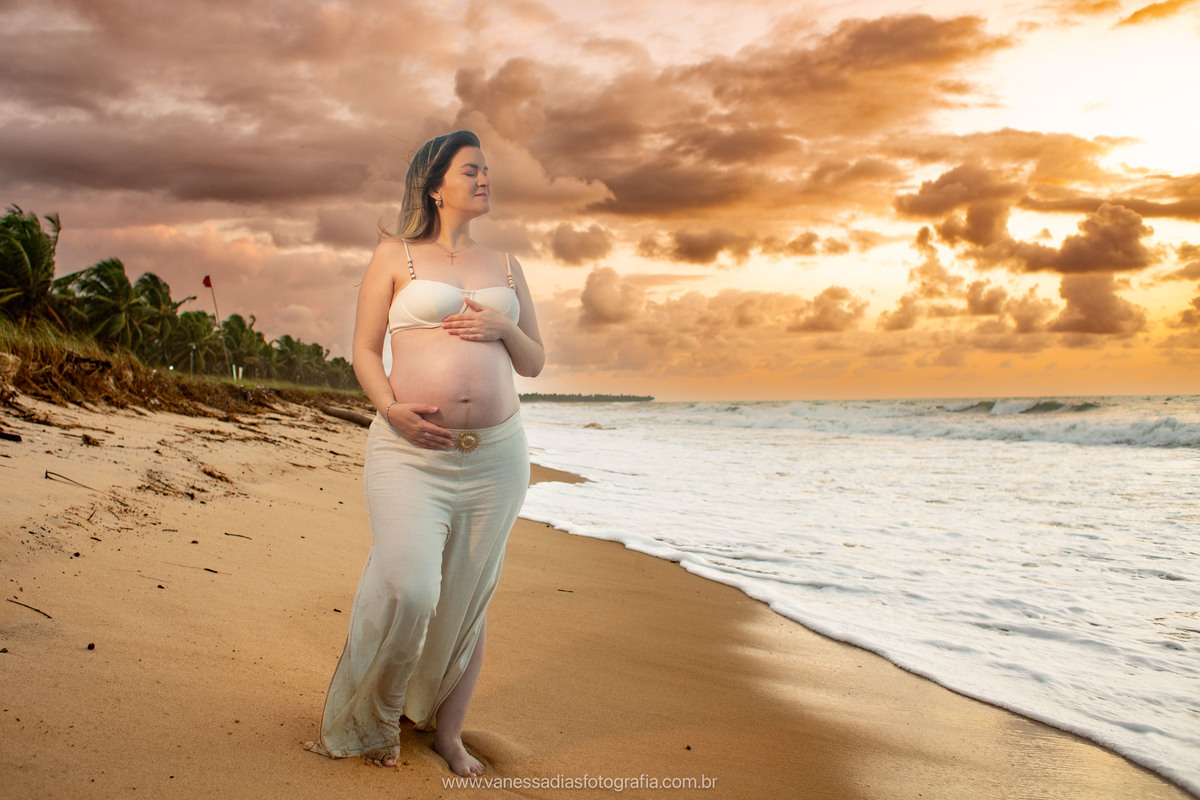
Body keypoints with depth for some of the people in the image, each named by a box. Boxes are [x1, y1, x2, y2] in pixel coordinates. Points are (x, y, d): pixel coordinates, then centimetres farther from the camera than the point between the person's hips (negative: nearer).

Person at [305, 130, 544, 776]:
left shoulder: (505, 267, 17)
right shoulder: (395, 255, 7)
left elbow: (534, 363, 19)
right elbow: (364, 350, 4)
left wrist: (502, 328, -2)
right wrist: (391, 409, -14)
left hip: (496, 453, 4)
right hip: (411, 450, -4)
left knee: (468, 600, 7)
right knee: (406, 591, -16)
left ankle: (448, 731, 24)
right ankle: (366, 721, 10)